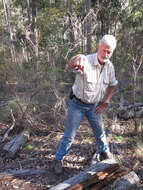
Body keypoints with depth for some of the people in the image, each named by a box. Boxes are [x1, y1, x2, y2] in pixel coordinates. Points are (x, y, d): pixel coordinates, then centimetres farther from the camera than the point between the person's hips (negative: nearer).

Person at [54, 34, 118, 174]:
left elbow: (112, 85, 9)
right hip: (77, 105, -4)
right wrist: (77, 59, -74)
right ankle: (59, 160, 27)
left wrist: (105, 102, 2)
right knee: (69, 134, 6)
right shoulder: (86, 62, -27)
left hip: (94, 106, 5)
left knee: (100, 131, 21)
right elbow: (70, 66, -50)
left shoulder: (109, 66, -7)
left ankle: (104, 151, 50)